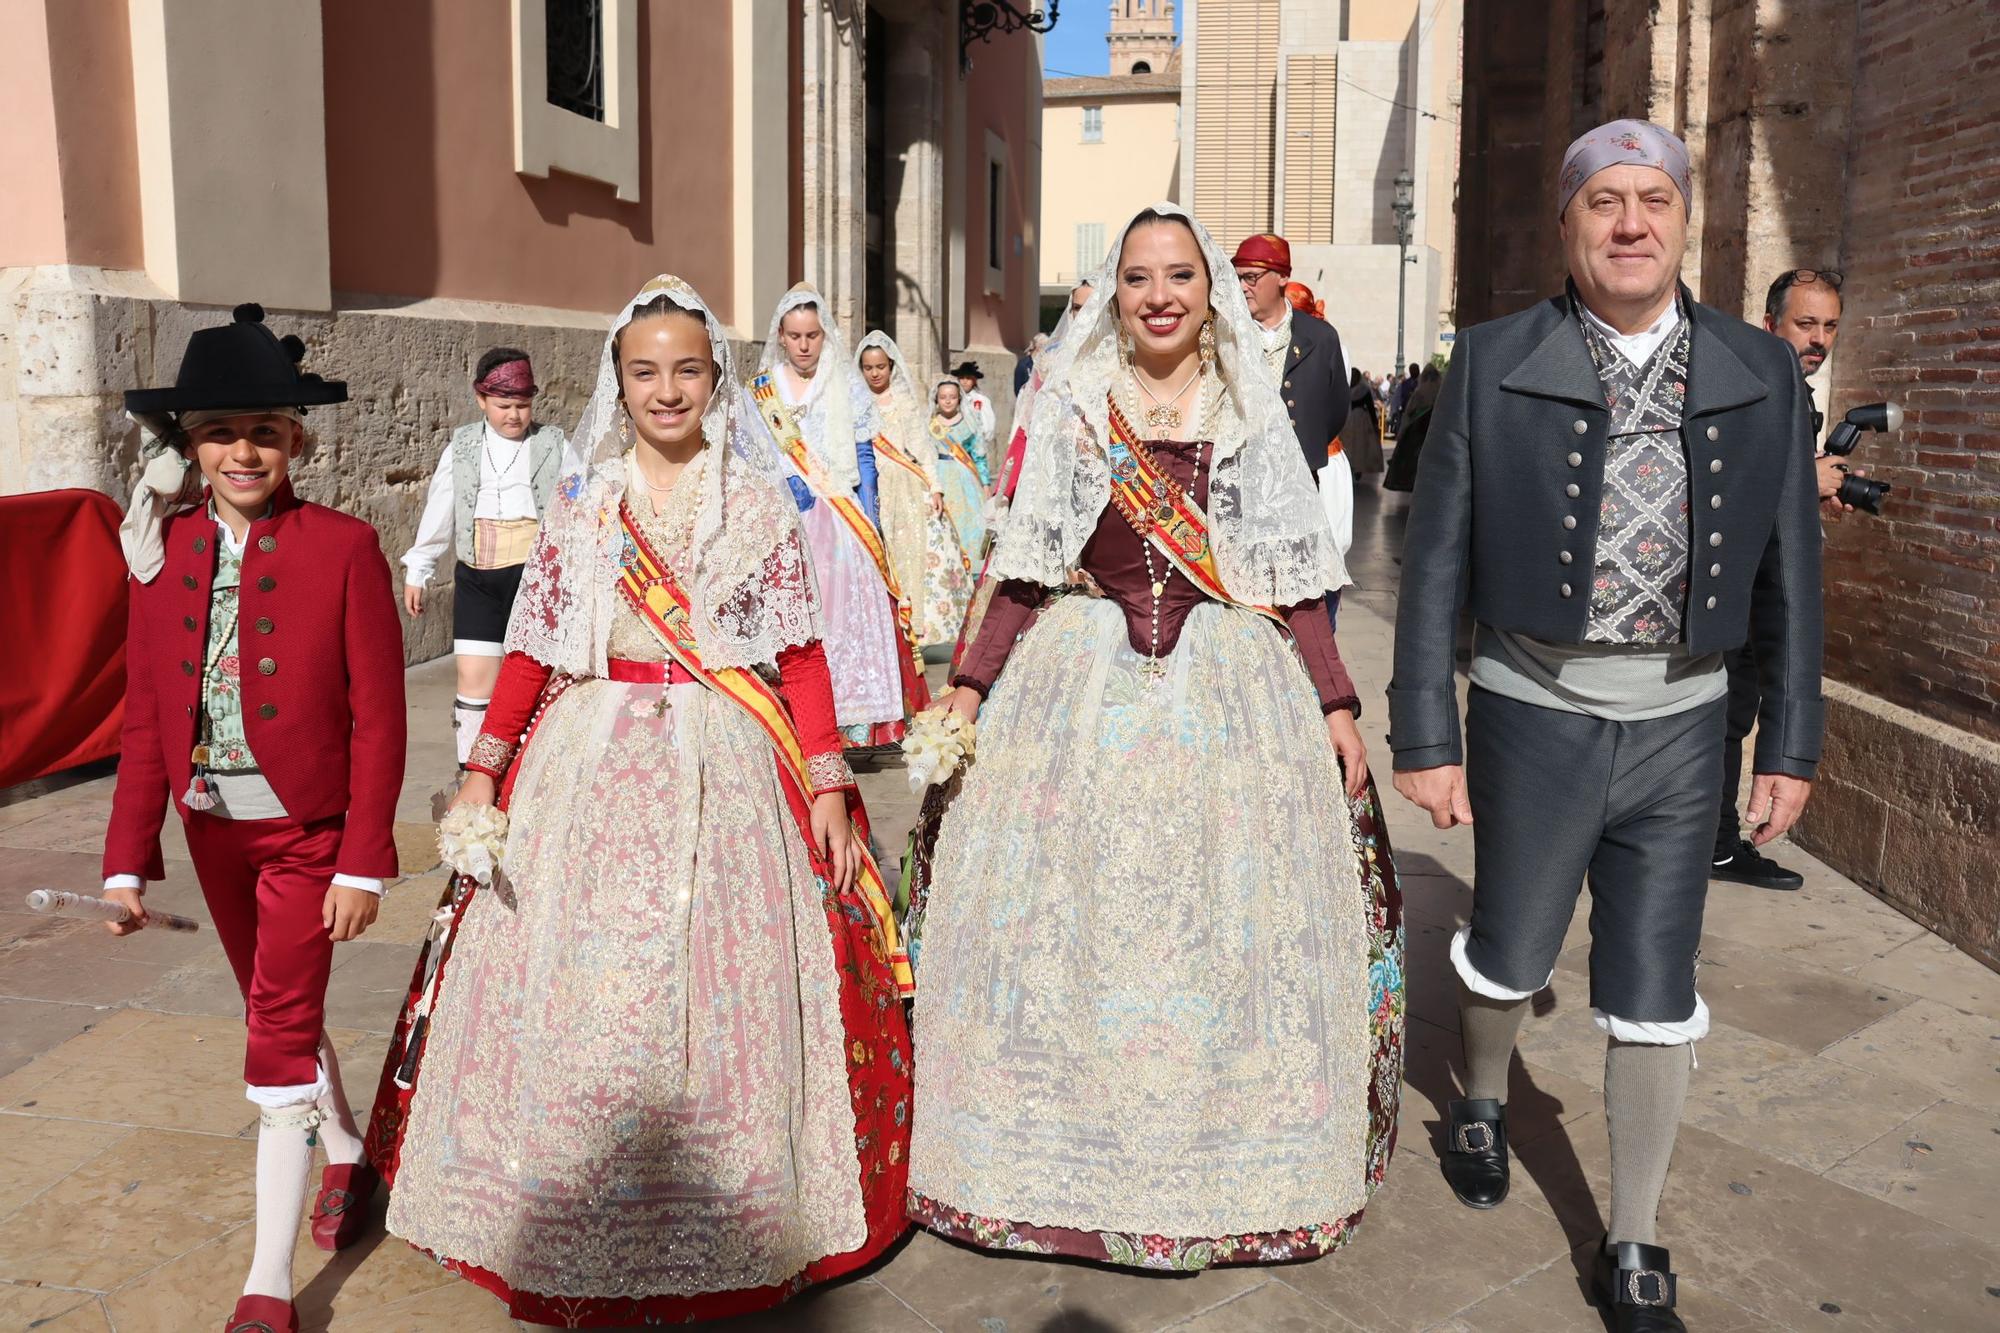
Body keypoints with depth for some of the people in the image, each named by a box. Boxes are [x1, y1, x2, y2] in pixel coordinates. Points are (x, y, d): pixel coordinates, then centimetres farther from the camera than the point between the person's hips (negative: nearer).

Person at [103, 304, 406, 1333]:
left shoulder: (344, 548, -14)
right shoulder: (164, 552, -1)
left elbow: (377, 717, -14)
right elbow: (146, 719, 2)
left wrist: (364, 862, -14)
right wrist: (128, 858, -1)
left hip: (308, 830, -5)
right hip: (214, 829, 5)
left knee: (280, 1035, -4)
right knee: (282, 1014, 21)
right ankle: (347, 1157, 46)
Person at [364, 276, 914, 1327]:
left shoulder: (759, 500, 4)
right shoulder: (581, 502, 7)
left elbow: (801, 651, 2)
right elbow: (531, 646, 7)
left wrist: (827, 780, -5)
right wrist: (484, 770, 1)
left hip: (728, 768, -1)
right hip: (593, 765, 1)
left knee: (721, 987, 2)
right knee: (581, 990, 4)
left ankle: (724, 1223, 20)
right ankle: (576, 1223, 22)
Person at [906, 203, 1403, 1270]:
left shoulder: (1251, 416, 5)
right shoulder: (1071, 410, 4)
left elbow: (1291, 579, 5)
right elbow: (1026, 574, 5)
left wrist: (1335, 705, 0)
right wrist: (968, 690, -1)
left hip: (1231, 695, 0)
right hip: (1082, 690, 0)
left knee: (1226, 927, 5)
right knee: (1070, 925, 4)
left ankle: (1223, 1163, 23)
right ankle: (1069, 1157, 23)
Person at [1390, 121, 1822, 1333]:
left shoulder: (1762, 375, 1)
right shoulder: (1494, 366, -6)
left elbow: (1790, 572, 6)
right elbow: (1437, 563, -5)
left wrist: (1792, 741, 5)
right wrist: (1427, 738, -6)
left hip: (1680, 729, 2)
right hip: (1534, 718, -1)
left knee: (1654, 1000, 9)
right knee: (1510, 952, 16)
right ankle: (1485, 1100, 50)